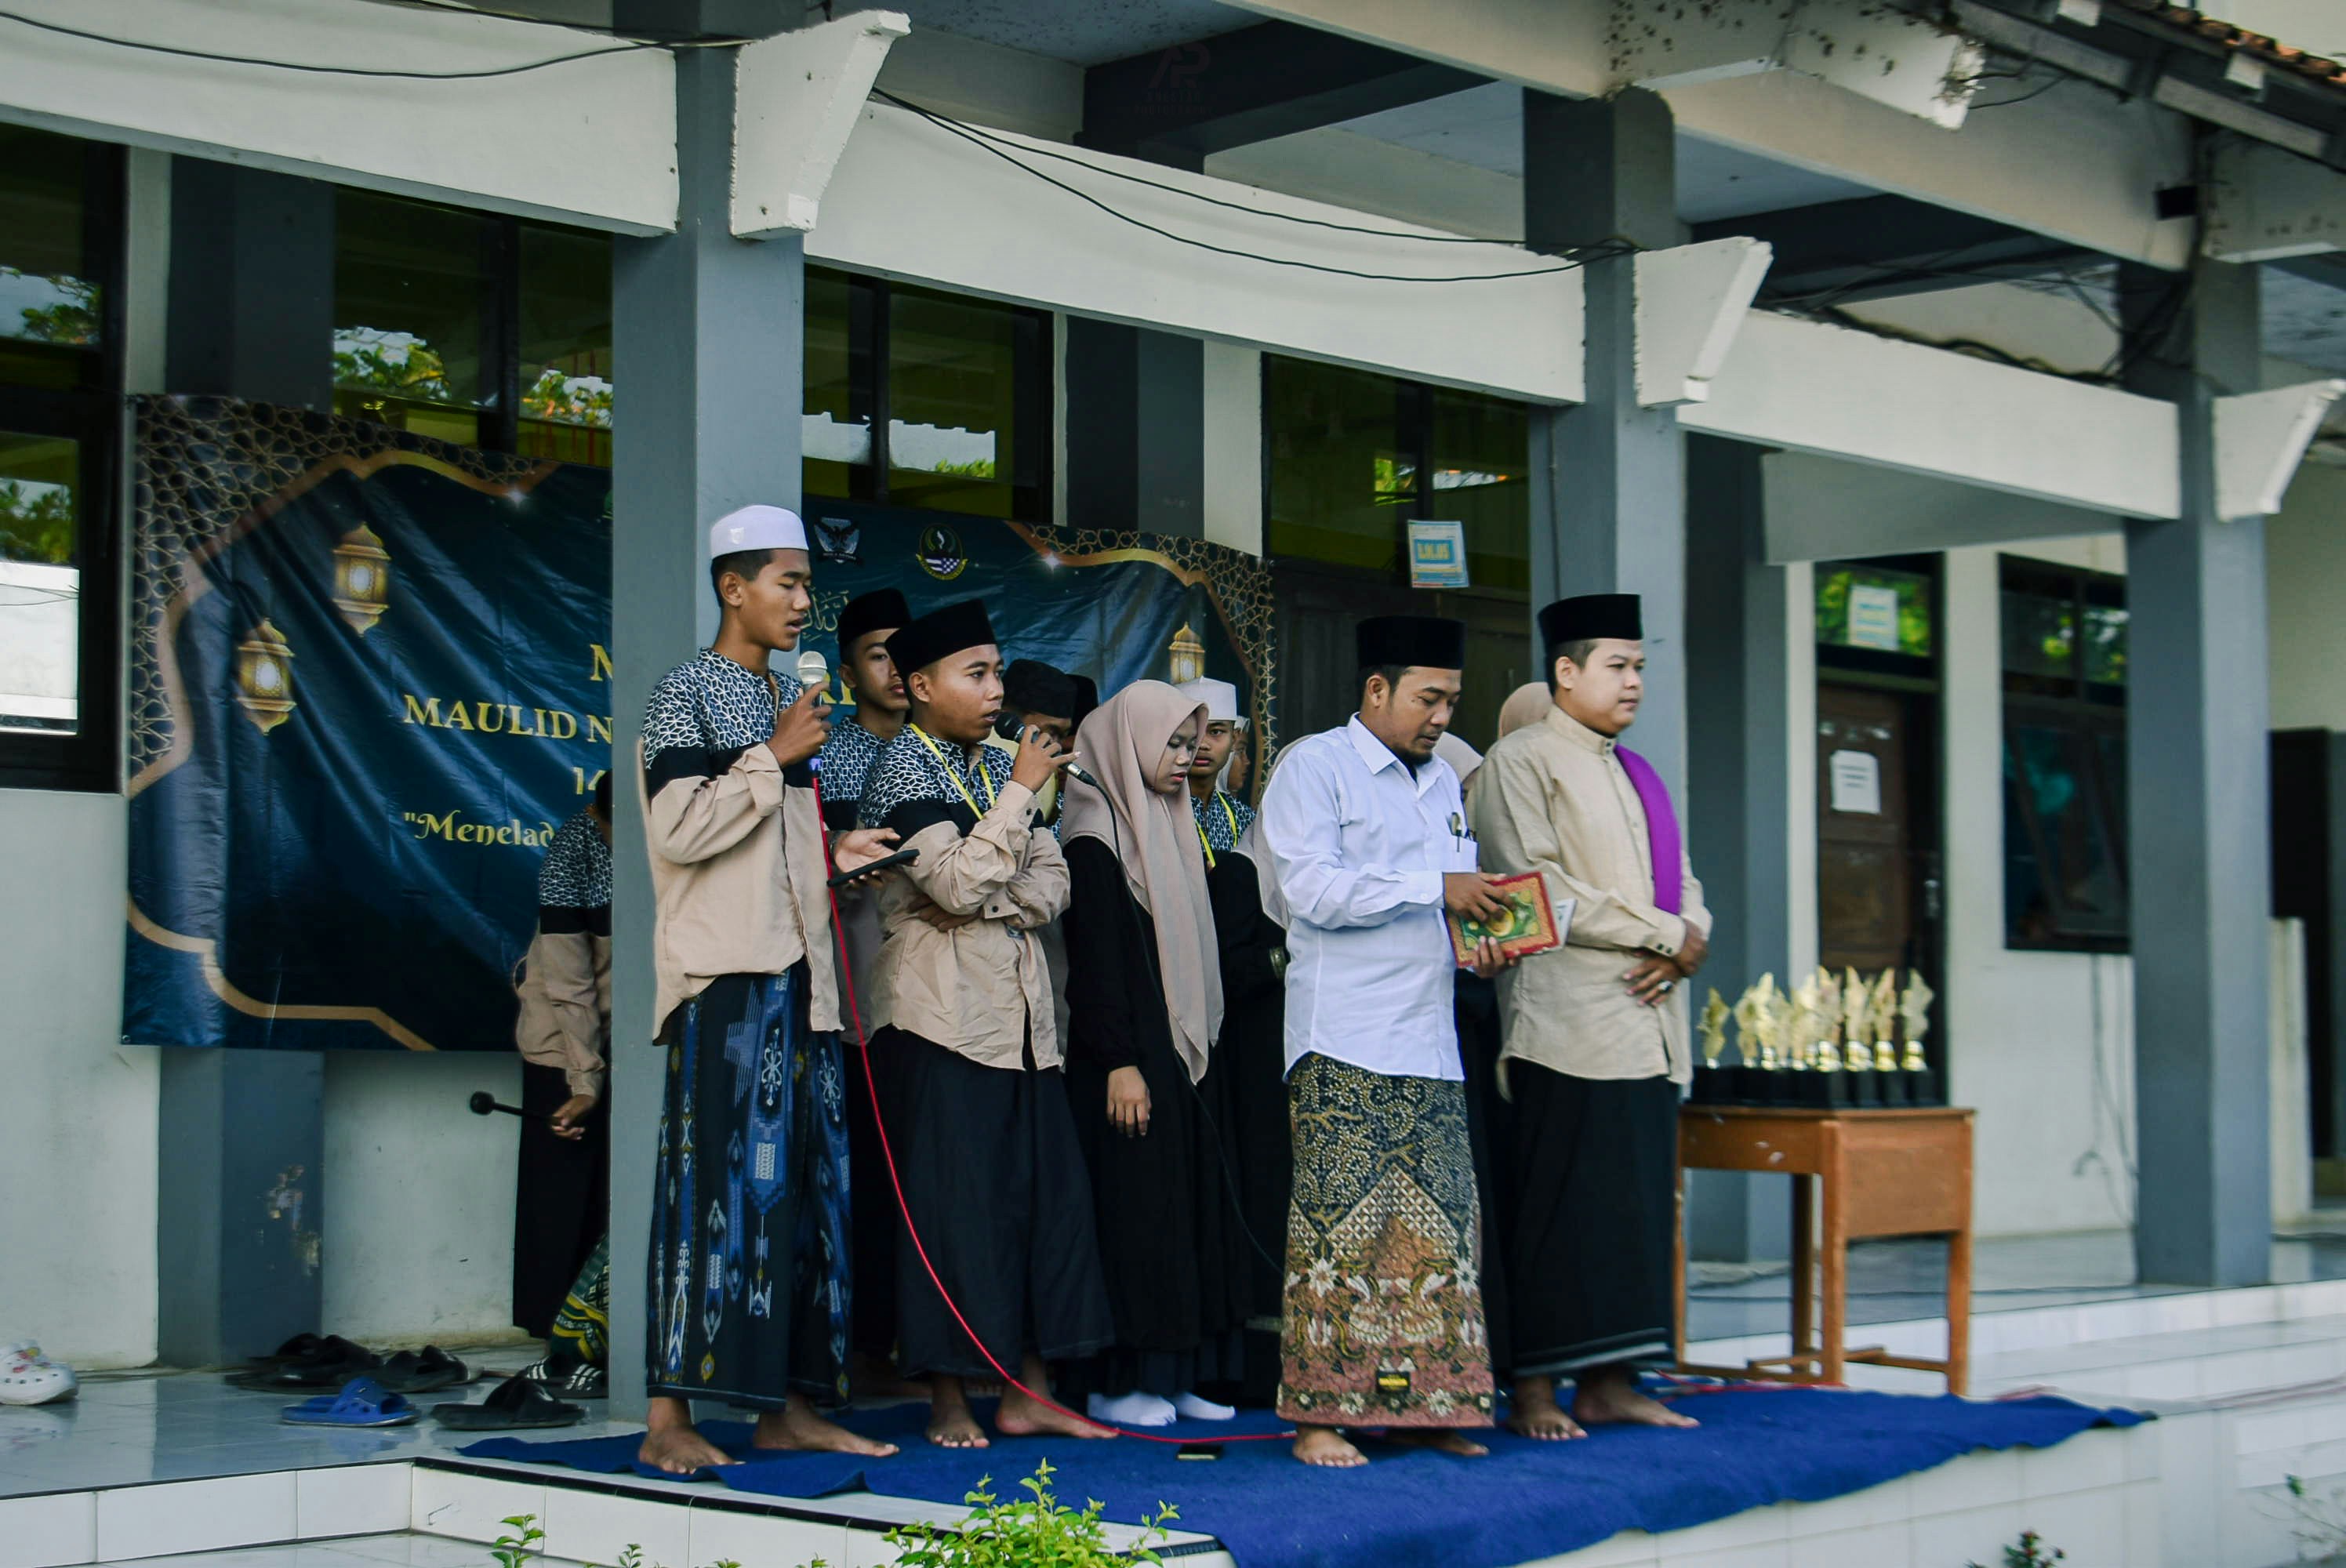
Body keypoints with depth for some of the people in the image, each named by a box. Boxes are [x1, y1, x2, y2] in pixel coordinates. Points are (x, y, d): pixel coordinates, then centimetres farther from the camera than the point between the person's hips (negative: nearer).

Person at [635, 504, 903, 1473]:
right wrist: (774, 757, -11)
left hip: (796, 966, 8)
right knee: (720, 1176, -11)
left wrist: (838, 849, 10)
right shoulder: (687, 694, -4)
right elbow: (678, 829, -16)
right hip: (726, 967, -8)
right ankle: (670, 1416, -9)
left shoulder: (787, 699, 19)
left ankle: (787, 1403, 11)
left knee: (804, 1174, 6)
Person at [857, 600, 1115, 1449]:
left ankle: (1028, 1394, 10)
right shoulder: (903, 771, -7)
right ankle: (950, 1400, 2)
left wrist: (990, 906, -10)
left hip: (1019, 1007, 7)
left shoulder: (997, 767, 15)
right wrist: (1021, 792, -14)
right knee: (952, 1198, -5)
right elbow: (959, 882, -19)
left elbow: (1052, 884, 9)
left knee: (1045, 1193, 4)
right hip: (942, 1012, -7)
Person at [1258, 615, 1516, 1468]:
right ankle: (1319, 1413, -4)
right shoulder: (1313, 767, -2)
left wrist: (1481, 940, 4)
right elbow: (1311, 890, -14)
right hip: (1344, 1043, -7)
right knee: (1339, 1223, -8)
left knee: (1439, 1228, 4)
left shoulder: (1442, 781, 21)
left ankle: (1428, 1405, 10)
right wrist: (1434, 888, -16)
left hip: (1430, 1040, 7)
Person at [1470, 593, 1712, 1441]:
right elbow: (1534, 886, -14)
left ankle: (1608, 1382, 12)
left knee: (1637, 1204, 6)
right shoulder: (1522, 761, -3)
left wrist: (1687, 940, -4)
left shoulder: (1634, 773, 21)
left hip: (1647, 1016, 8)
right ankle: (1534, 1390, -2)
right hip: (1569, 1017, -8)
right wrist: (1660, 930, -13)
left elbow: (1682, 882, 20)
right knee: (1560, 1206, -7)